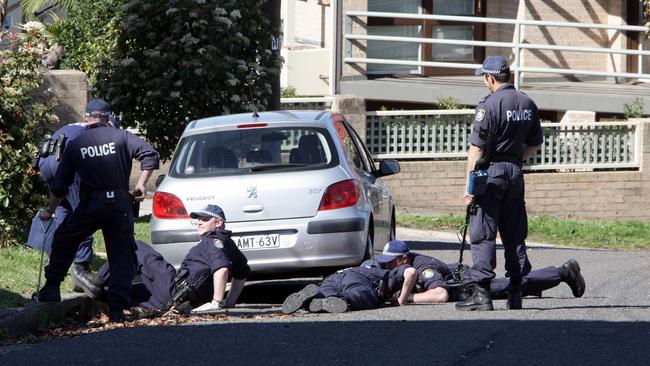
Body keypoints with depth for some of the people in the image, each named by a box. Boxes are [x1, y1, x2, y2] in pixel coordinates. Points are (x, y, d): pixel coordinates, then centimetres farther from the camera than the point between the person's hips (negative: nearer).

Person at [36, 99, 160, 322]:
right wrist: (141, 184, 1)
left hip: (90, 205, 0)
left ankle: (51, 289, 17)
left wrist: (49, 211, 23)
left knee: (63, 241, 21)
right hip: (120, 204, 0)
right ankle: (117, 308, 2)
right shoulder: (121, 137, 2)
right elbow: (150, 155, -10)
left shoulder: (75, 145, 5)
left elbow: (59, 185, 9)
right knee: (122, 256, 8)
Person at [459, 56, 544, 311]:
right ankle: (516, 293, 11)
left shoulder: (489, 105, -13)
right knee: (515, 235, 11)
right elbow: (535, 144, 16)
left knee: (482, 235, -4)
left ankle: (482, 293, -9)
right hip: (516, 174, 6)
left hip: (490, 173, -6)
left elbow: (476, 149, -15)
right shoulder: (528, 104, 8)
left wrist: (469, 185, -12)